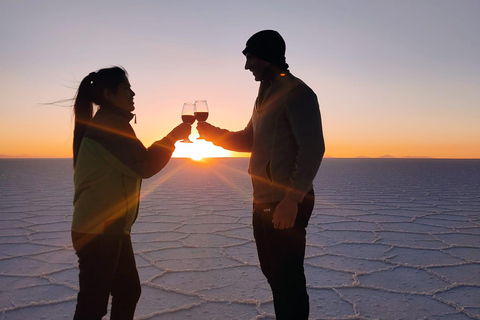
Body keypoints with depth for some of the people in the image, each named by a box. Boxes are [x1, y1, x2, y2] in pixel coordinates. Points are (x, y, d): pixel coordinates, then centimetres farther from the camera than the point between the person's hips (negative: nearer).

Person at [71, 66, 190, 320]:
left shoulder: (107, 124, 18)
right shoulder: (108, 125, -15)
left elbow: (130, 166, 21)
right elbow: (144, 167, -17)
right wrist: (173, 137, -7)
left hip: (111, 228, 10)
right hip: (98, 231, -10)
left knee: (128, 290, 18)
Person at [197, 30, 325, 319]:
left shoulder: (297, 92, -12)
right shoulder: (266, 94, 17)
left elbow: (313, 149, -20)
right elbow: (249, 141, 20)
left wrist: (292, 199, -24)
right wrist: (213, 132, 5)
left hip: (287, 204, -9)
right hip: (264, 201, 9)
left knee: (288, 277, 0)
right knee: (273, 272, 19)